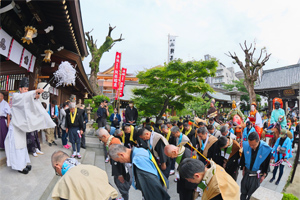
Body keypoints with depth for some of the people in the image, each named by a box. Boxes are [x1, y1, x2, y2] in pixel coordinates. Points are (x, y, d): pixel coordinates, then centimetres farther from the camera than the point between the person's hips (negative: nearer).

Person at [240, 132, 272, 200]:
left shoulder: (266, 149, -25)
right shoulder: (246, 145, -18)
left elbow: (267, 164, -8)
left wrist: (264, 175, 0)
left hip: (257, 175, -2)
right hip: (247, 172, 2)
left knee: (252, 193, 12)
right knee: (243, 192, 13)